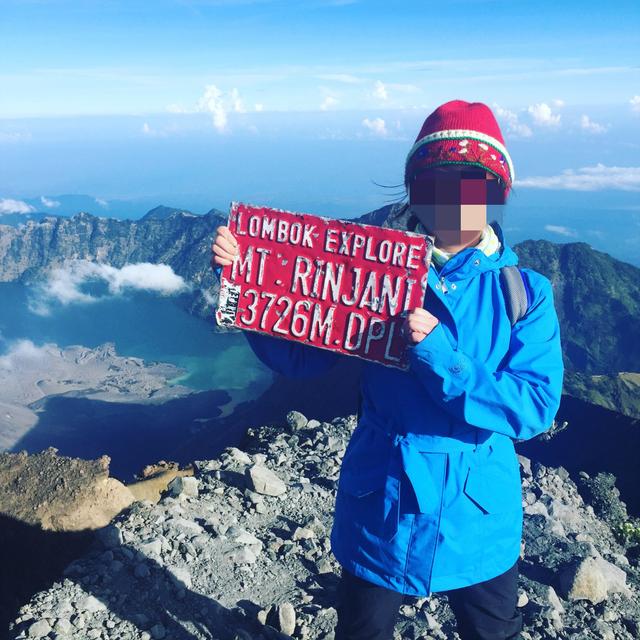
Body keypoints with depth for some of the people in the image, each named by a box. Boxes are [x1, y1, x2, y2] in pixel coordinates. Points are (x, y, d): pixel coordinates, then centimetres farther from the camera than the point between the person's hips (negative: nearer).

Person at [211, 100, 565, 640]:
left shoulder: (525, 292, -10)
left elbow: (536, 408, -19)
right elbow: (300, 357, -11)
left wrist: (441, 357, -31)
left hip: (480, 519, 1)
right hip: (381, 509, 0)